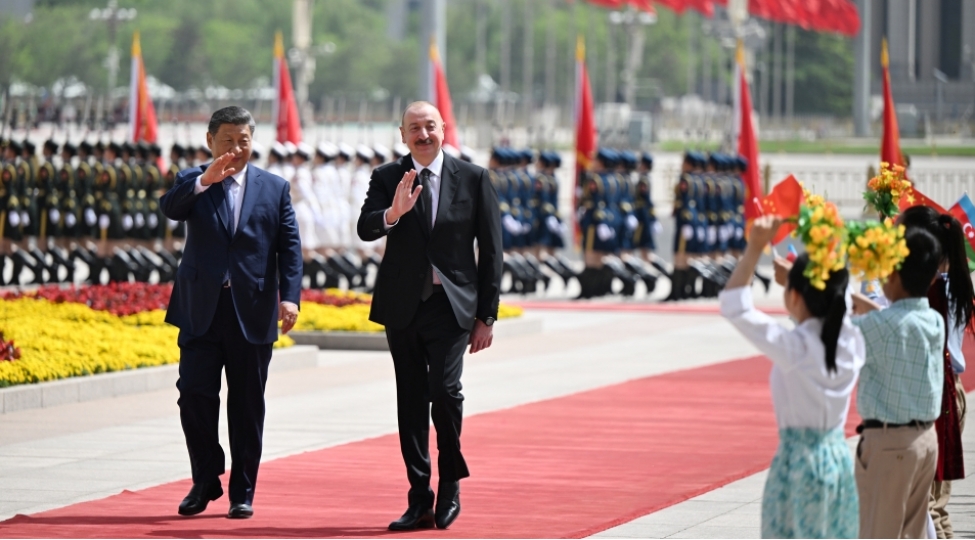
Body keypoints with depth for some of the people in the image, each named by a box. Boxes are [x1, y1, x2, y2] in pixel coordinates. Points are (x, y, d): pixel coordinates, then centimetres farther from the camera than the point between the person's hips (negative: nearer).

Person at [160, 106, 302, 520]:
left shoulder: (274, 188, 9)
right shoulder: (192, 183, 6)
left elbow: (289, 246, 4)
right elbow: (170, 208, -16)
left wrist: (289, 296, -10)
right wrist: (203, 181, -32)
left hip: (252, 311, 0)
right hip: (202, 310, 0)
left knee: (247, 405, 4)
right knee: (194, 394, -6)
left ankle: (243, 493, 12)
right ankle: (205, 481, 11)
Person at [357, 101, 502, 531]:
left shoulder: (473, 180, 3)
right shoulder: (387, 178, 5)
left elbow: (491, 251, 4)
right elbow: (364, 230, -9)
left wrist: (486, 316, 0)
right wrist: (393, 213, -31)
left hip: (452, 305, -2)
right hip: (403, 306, 2)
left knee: (444, 388, -18)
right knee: (411, 402, 4)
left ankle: (450, 482, 4)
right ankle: (420, 502, 10)